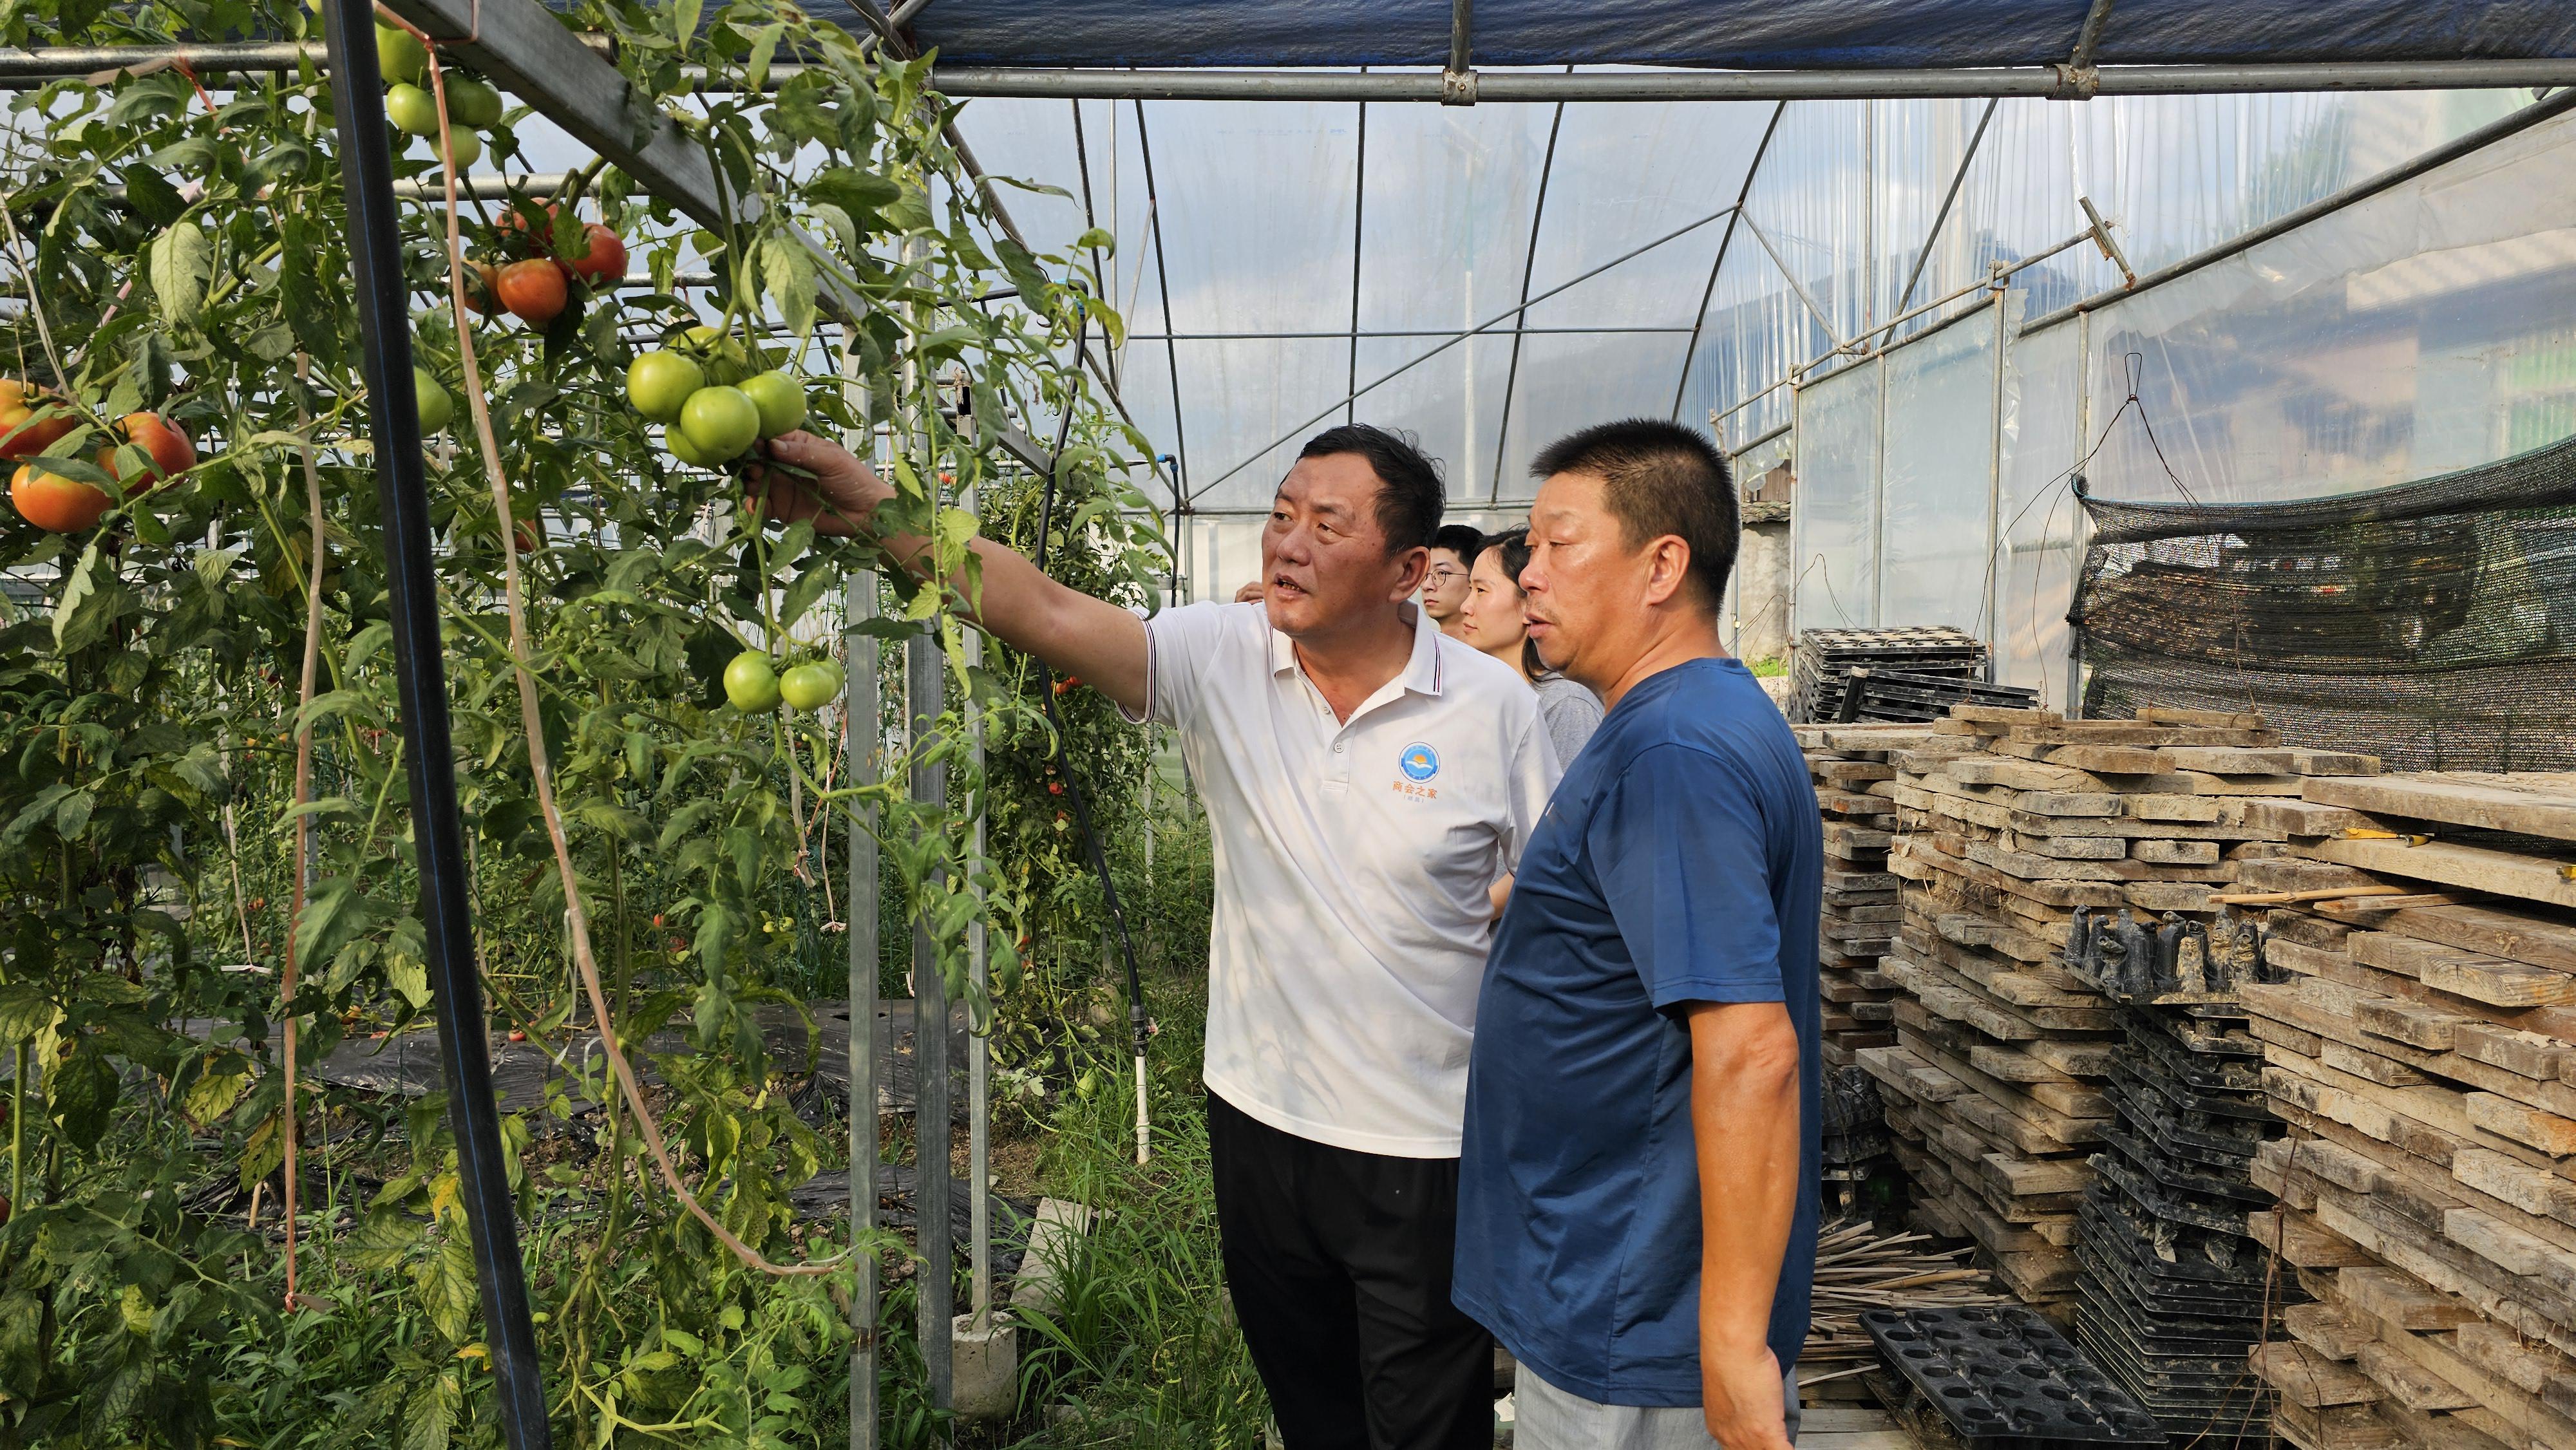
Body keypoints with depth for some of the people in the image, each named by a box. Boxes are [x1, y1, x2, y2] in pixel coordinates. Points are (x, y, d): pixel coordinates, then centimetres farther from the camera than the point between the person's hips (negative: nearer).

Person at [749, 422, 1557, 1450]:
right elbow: (1046, 612, -18)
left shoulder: (1495, 708, -9)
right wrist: (872, 510, -26)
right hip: (1261, 1122, 3)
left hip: (1428, 1154, -2)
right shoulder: (1221, 660, -7)